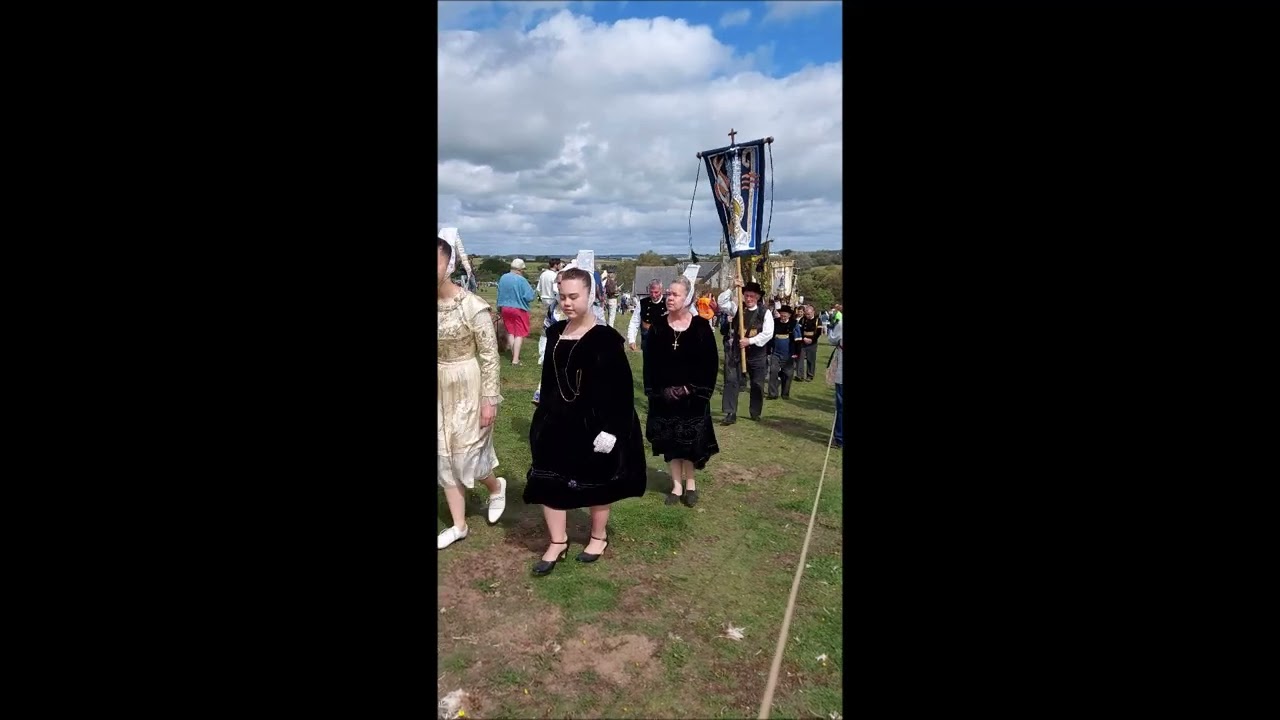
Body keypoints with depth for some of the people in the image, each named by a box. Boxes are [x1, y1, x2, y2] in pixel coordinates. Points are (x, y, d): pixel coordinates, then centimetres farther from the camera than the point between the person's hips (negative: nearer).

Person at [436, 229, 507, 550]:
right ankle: (458, 525, 26)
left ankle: (496, 486, 39)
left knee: (466, 454, 4)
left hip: (467, 389, -6)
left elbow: (490, 355, -14)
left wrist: (490, 400, -14)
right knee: (444, 456, 12)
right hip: (440, 390, 6)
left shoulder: (472, 306, -19)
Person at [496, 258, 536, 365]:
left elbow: (499, 294, 11)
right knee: (519, 334, 1)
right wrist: (530, 289, 2)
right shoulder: (521, 280, -19)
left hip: (505, 308, 5)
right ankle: (515, 359, -3)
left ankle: (514, 355, 23)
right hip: (519, 309, -5)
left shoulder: (503, 278, -1)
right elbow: (530, 297, -19)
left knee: (510, 332, 17)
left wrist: (499, 307, 23)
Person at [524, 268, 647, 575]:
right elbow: (548, 379, 12)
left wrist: (611, 430, -20)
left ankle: (599, 537, 35)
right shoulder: (555, 333, 3)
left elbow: (621, 390, -17)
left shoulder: (605, 338, -16)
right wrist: (544, 416, 13)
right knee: (547, 482, 7)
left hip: (593, 423, -5)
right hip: (556, 422, 6)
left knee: (595, 484, 12)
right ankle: (558, 542, 26)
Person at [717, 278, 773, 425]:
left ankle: (755, 413, 26)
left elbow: (768, 333, -11)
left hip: (757, 353, 0)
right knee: (731, 381, -6)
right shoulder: (737, 308, 2)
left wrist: (750, 340, -18)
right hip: (737, 351, 1)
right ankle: (731, 413, -3)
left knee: (757, 384, 10)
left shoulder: (765, 312, -4)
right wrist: (732, 288, -17)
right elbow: (722, 302, -10)